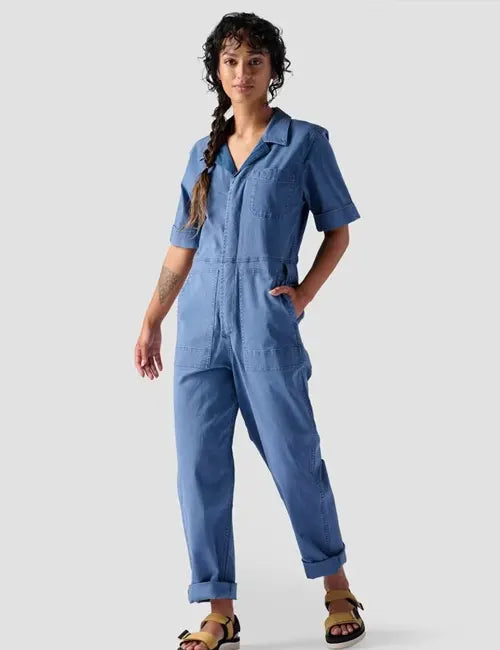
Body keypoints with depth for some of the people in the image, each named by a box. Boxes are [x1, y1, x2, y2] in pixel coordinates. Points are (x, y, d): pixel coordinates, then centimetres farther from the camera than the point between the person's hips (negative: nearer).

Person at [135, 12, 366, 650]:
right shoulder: (203, 153, 14)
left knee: (295, 460, 1)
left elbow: (338, 231, 6)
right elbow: (183, 246, 16)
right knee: (200, 467, 2)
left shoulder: (305, 141, 3)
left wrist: (303, 293, -6)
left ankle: (337, 588, 22)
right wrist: (151, 321, 11)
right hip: (201, 321, 4)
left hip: (266, 322, -4)